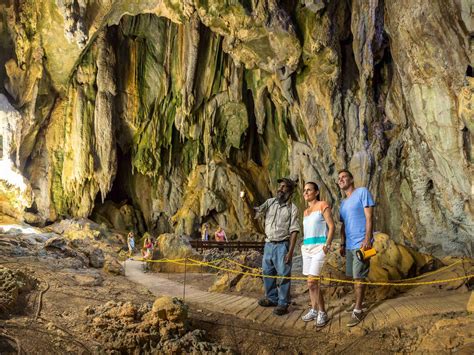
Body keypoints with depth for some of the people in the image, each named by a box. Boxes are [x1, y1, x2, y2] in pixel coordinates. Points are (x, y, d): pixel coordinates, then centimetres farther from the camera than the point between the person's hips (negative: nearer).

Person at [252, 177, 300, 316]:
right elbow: (255, 213, 2)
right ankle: (272, 298, 29)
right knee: (267, 273, 13)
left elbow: (294, 231, -8)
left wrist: (290, 251, -15)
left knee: (284, 275, -1)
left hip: (282, 245, -5)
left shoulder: (292, 208, -4)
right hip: (268, 244, 5)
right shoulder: (270, 202, 8)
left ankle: (283, 304, 8)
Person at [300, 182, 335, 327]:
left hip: (319, 247, -7)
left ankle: (322, 313, -2)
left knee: (312, 282, -13)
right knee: (311, 282, 8)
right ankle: (314, 310, 18)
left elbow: (331, 226, -9)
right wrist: (304, 245, 13)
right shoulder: (306, 211, 17)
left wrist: (327, 245, -19)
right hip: (306, 248, 7)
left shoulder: (323, 205, -4)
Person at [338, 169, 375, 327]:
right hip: (349, 245, 7)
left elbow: (369, 217, -11)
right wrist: (342, 244, 18)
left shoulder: (362, 192, -4)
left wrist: (367, 239, -19)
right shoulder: (343, 203, 17)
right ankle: (358, 302, 26)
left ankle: (358, 311, 0)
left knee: (358, 277, -6)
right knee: (353, 276, 12)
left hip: (361, 243, -7)